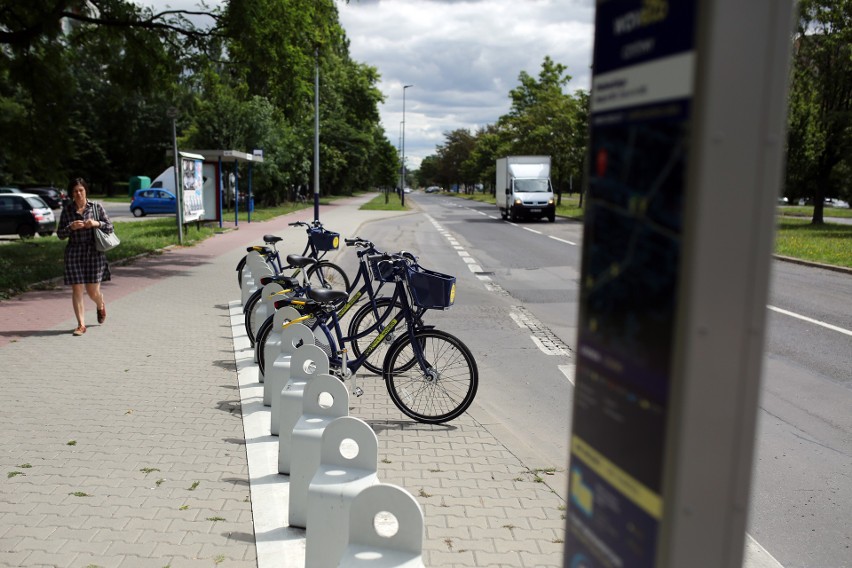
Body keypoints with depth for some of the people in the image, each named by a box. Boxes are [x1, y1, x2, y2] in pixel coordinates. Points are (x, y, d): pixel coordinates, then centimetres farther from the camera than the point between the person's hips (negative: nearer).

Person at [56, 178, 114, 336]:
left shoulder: (96, 207, 2)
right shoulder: (66, 210, 4)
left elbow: (110, 228, 4)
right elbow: (60, 234, 6)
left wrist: (97, 223, -14)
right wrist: (71, 227, -13)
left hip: (94, 252, -1)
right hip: (74, 253, 1)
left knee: (93, 290, 2)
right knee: (77, 290, -2)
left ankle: (101, 306, 38)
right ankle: (81, 325, 6)